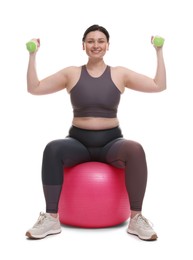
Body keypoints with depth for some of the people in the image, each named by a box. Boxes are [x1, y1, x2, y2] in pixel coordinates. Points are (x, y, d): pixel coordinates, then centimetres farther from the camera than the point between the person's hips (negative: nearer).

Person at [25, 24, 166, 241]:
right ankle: (51, 218, -22)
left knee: (135, 150, -34)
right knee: (52, 149, -33)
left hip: (111, 142, 0)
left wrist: (159, 52, -2)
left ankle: (136, 219, -22)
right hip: (78, 142, 1)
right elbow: (34, 88, 4)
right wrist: (33, 55, -1)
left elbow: (159, 85, 2)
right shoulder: (71, 74, 7)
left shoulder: (120, 74, 6)